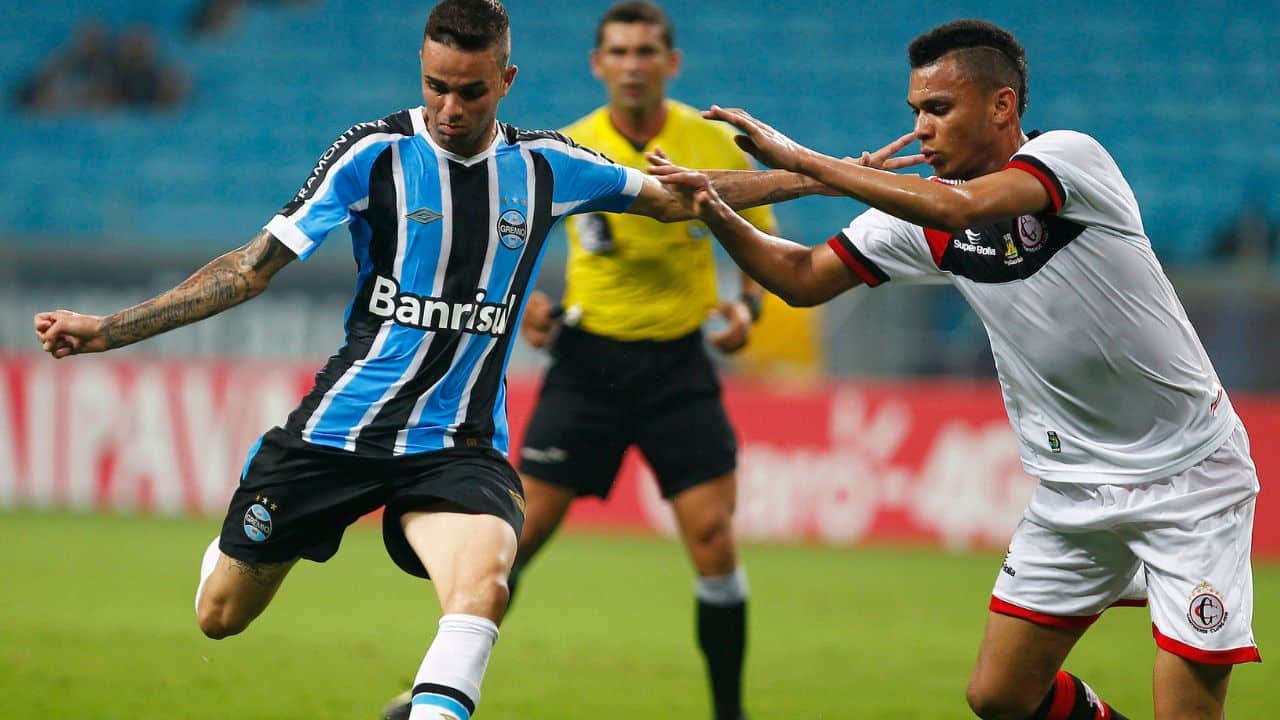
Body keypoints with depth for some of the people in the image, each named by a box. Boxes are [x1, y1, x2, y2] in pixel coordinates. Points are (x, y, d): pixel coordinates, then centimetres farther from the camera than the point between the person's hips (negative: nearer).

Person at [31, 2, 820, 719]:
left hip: (459, 445, 0)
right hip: (339, 425, 0)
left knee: (483, 582, -32)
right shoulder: (377, 153, -6)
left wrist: (806, 178, 13)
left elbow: (675, 195, 18)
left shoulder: (546, 167, 2)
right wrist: (105, 330, -11)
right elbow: (253, 268, -6)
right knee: (221, 615, 9)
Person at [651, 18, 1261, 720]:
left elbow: (959, 206, -35)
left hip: (1189, 476, -6)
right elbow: (803, 278, 6)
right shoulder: (920, 215, 0)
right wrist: (717, 215, -13)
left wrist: (796, 156, -32)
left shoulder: (1071, 157, -18)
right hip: (1072, 489, 6)